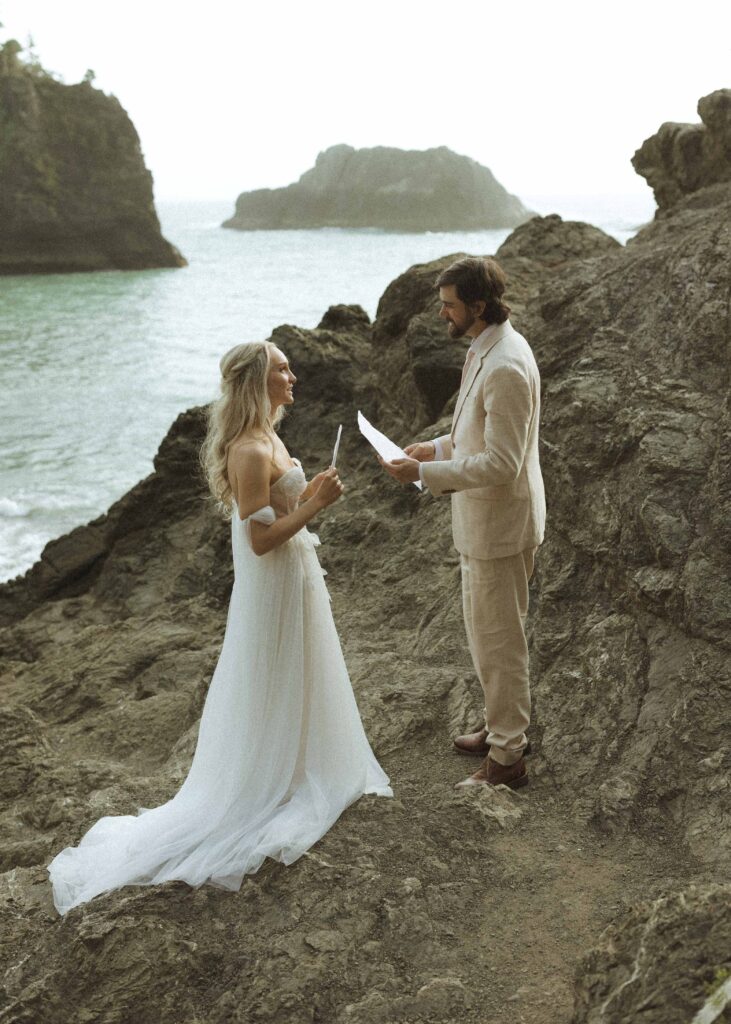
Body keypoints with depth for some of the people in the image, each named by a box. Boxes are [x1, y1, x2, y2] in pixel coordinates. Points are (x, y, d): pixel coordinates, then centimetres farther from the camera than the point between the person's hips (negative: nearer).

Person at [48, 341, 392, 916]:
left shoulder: (266, 439, 6)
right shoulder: (250, 452, -26)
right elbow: (260, 539, -25)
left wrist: (310, 494, 3)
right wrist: (316, 505, -22)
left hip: (293, 577, 10)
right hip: (274, 587, -10)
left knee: (296, 688, 22)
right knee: (269, 694, 6)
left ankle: (290, 773, 39)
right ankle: (264, 797, 23)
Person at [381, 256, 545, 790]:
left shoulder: (505, 368, -26)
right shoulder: (488, 349, 7)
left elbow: (500, 464, -28)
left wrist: (424, 474, -25)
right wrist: (439, 447, 9)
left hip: (499, 523, -10)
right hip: (487, 520, 10)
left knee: (496, 640, 2)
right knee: (493, 631, 22)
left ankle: (507, 758, 17)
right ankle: (506, 725, 40)